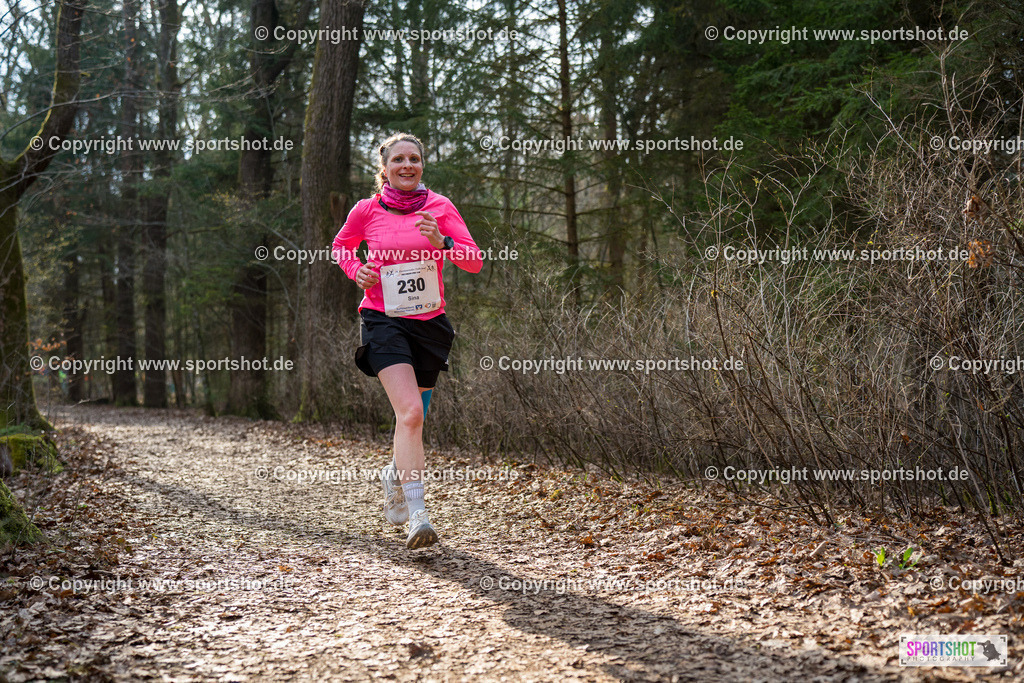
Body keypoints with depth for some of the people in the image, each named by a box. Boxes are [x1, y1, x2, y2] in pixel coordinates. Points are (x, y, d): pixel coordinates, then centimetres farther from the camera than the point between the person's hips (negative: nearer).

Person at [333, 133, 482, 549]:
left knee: (413, 416, 15)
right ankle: (417, 515, -23)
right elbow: (341, 247, 19)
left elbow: (475, 262, -4)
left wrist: (441, 242, -22)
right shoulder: (367, 210, 0)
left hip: (429, 323, 3)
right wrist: (357, 271, -1)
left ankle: (396, 473, 47)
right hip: (384, 321, -3)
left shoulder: (440, 207, 2)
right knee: (410, 412, -21)